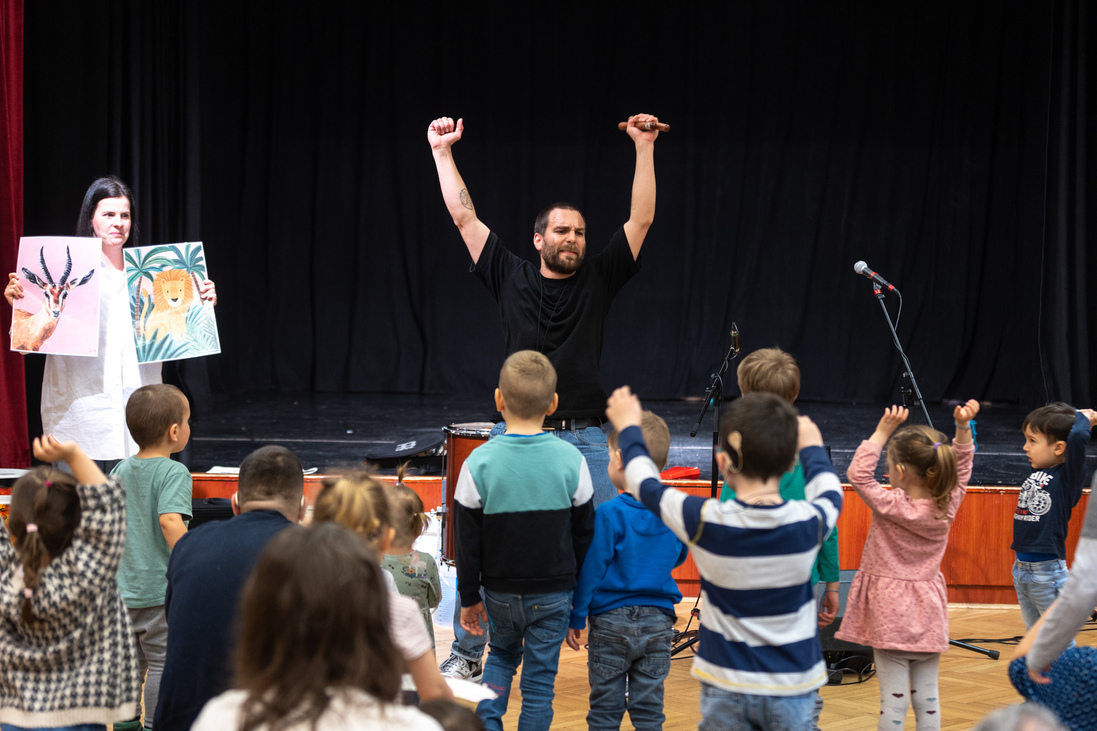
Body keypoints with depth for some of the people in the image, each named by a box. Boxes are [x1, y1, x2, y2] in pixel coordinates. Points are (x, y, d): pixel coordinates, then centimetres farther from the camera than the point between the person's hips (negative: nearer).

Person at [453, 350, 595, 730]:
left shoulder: (480, 463, -13)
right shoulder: (570, 460, -10)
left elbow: (467, 541, -6)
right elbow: (584, 534, -1)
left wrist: (469, 598, 6)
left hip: (499, 592, 1)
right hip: (554, 593, -1)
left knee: (501, 654, 25)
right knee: (539, 678, 8)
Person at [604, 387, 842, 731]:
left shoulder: (706, 522, -16)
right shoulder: (809, 522, -12)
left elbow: (646, 485, 3)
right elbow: (829, 492, 14)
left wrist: (629, 428, 21)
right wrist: (812, 446, 34)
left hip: (726, 685, -1)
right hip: (792, 685, 1)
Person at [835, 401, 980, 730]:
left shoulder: (892, 506, -17)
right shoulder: (947, 506, -3)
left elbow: (858, 473, -15)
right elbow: (961, 468, 11)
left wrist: (883, 431, -14)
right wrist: (963, 426, 2)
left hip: (892, 612, -5)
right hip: (928, 612, 5)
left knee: (894, 699, -3)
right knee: (928, 698, 10)